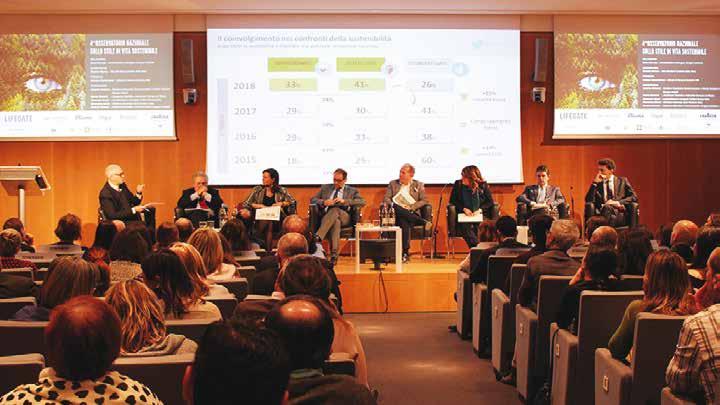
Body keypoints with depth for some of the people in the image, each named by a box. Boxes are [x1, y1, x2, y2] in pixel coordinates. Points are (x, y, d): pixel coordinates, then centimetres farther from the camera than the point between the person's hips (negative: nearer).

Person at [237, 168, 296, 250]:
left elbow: (292, 202, 6)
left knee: (270, 224, -33)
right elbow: (246, 203, 8)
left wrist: (282, 203, -9)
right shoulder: (257, 190, 12)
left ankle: (268, 252, -28)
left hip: (276, 221, -1)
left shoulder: (282, 190, 10)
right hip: (260, 221, 1)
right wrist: (258, 205, -9)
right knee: (266, 222, -33)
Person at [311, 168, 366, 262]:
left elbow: (362, 202, 3)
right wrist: (324, 202, -4)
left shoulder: (352, 191, 20)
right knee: (336, 222, -39)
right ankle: (334, 254, -51)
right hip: (326, 217, 0)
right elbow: (312, 199, 19)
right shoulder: (325, 188, 26)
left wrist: (344, 201, -9)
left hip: (344, 217, 0)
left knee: (335, 210, -37)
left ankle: (318, 237, -51)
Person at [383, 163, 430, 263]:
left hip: (411, 213, -1)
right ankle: (423, 222, -28)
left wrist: (411, 207, -10)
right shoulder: (393, 184, 18)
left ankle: (405, 252, -34)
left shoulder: (418, 185, 14)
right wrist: (392, 205, -13)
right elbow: (386, 199, 10)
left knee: (404, 222, -37)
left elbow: (424, 201, 5)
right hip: (396, 214, 1)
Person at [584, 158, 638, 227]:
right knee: (589, 205, -31)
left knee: (607, 207, -35)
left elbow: (634, 197, 6)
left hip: (620, 216, -2)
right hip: (602, 214, 2)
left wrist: (617, 203, -10)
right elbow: (588, 201, 4)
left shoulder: (622, 181, 17)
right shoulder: (597, 184, 19)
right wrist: (595, 183, -1)